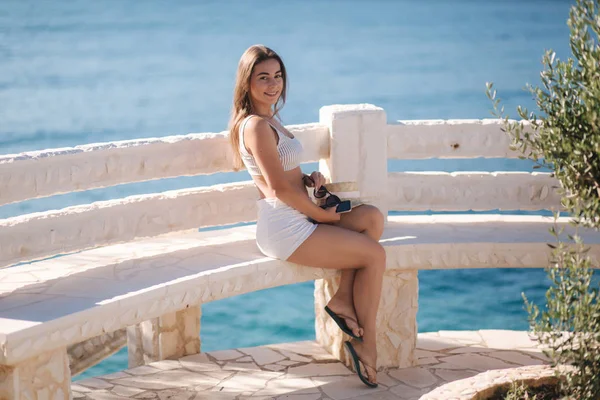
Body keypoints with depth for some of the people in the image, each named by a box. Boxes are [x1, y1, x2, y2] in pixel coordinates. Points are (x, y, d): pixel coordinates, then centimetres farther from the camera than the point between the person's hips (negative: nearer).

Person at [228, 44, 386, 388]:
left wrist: (310, 178, 1)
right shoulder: (257, 126, -18)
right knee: (375, 254, -4)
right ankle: (367, 342, 5)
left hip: (295, 219, 10)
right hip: (284, 230, -10)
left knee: (373, 218, 2)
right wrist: (323, 215, -10)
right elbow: (280, 188, -21)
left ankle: (343, 299, 1)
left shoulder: (269, 119, 13)